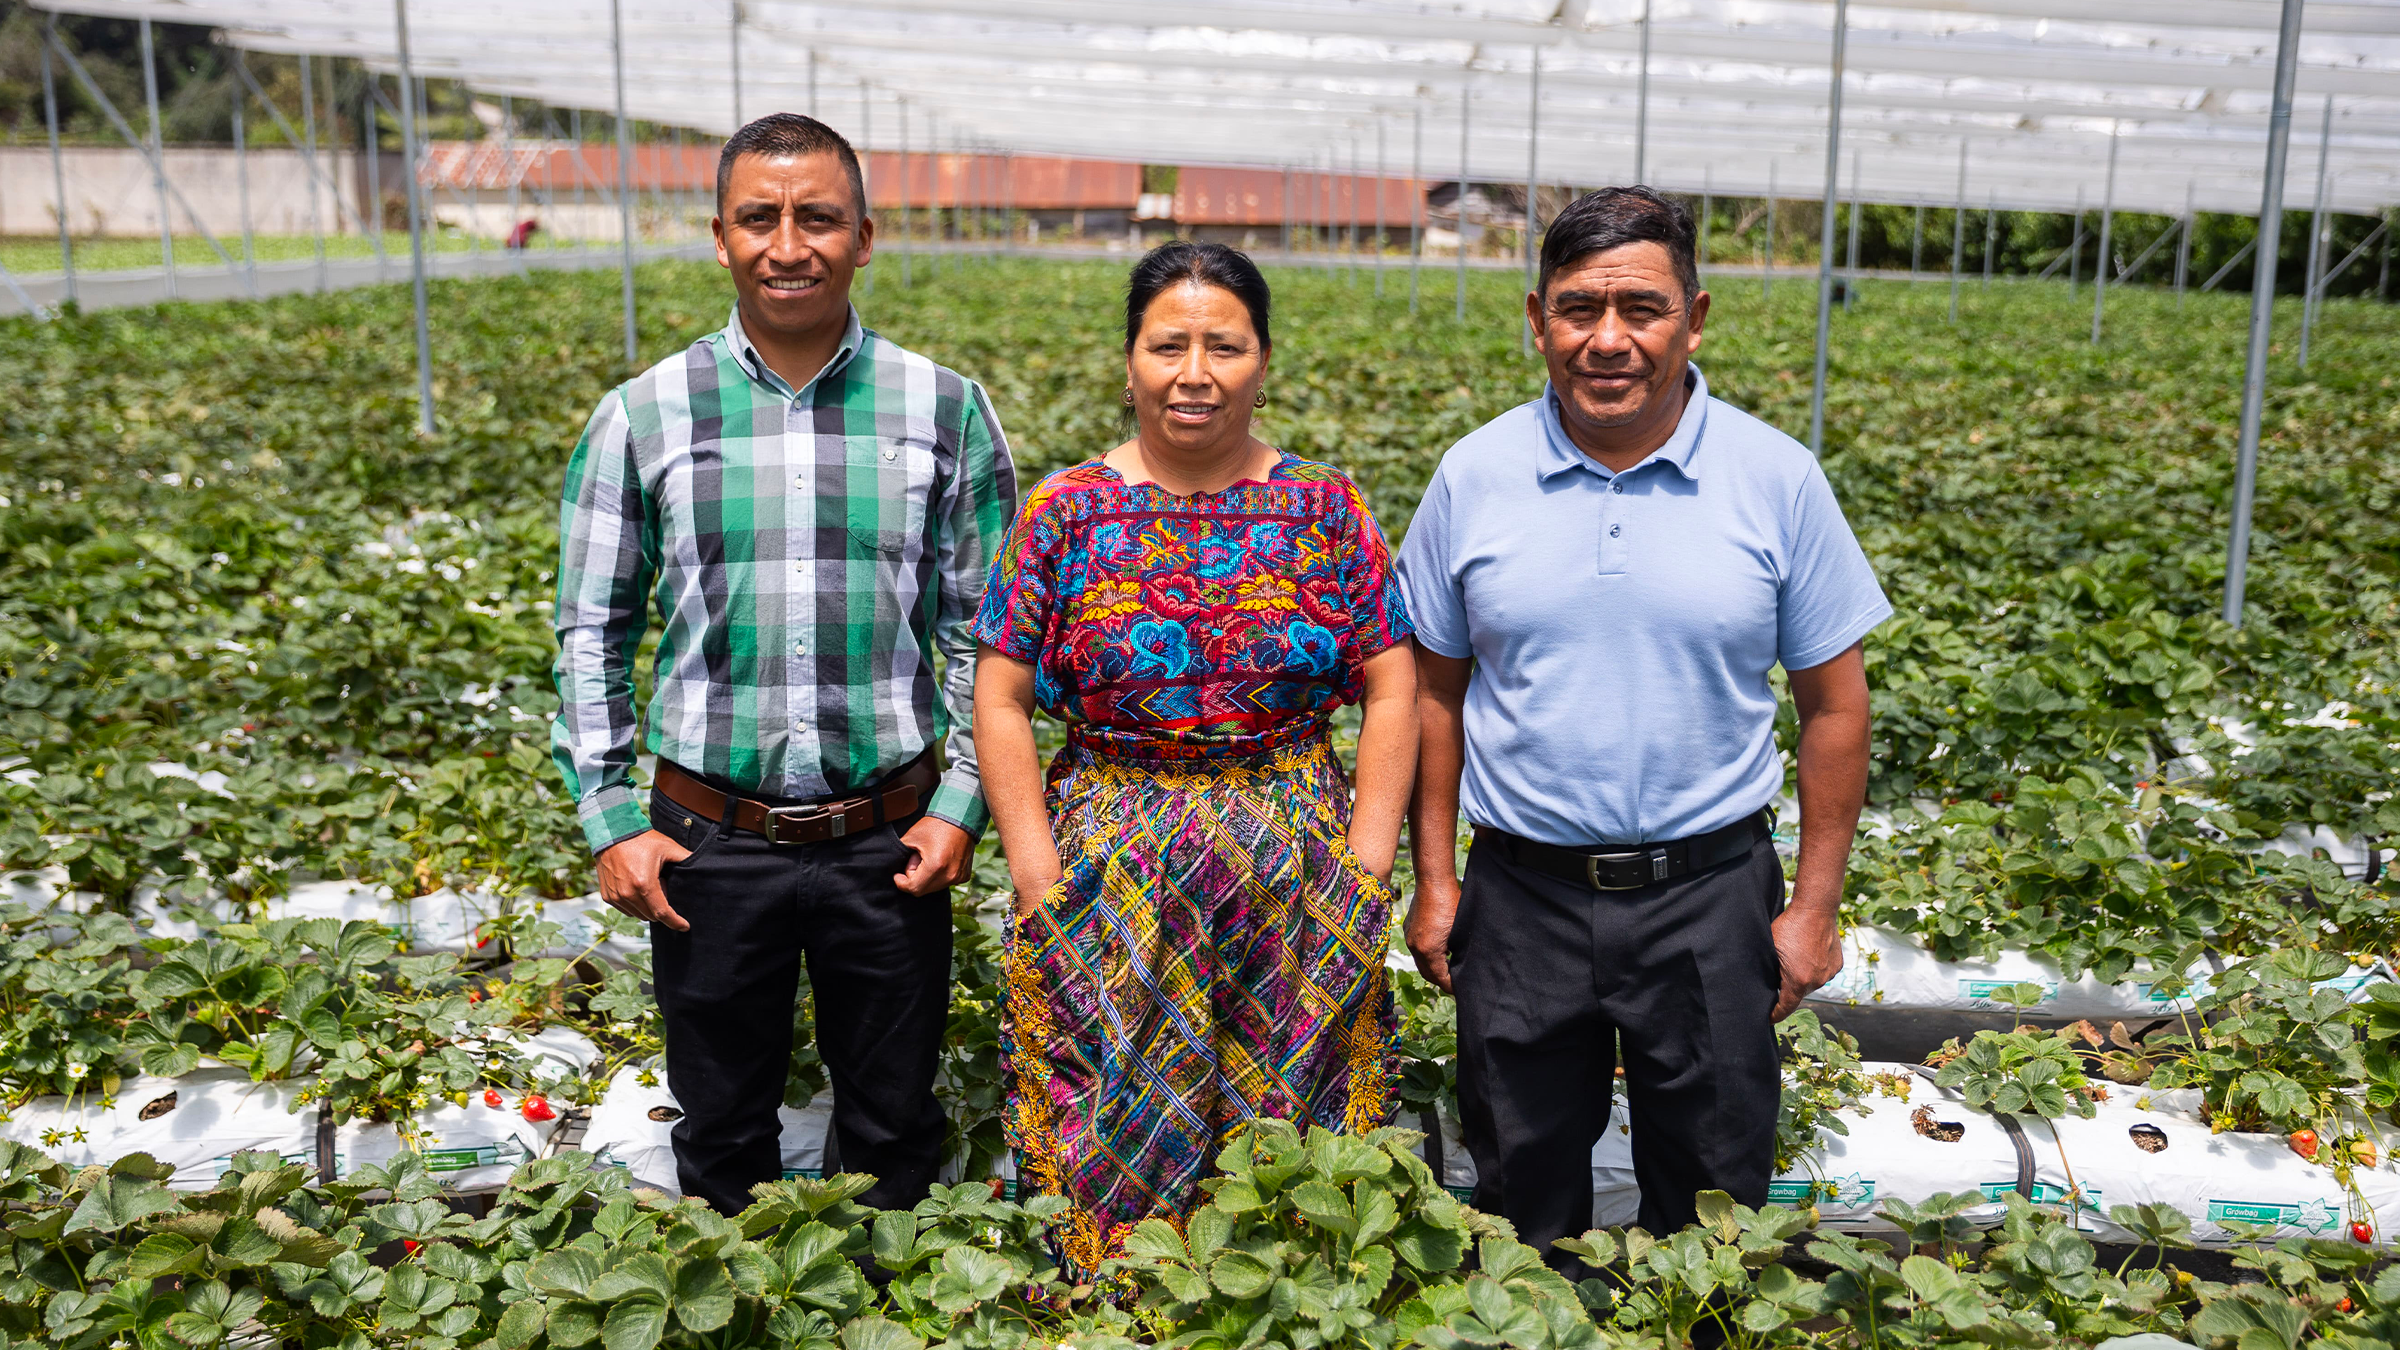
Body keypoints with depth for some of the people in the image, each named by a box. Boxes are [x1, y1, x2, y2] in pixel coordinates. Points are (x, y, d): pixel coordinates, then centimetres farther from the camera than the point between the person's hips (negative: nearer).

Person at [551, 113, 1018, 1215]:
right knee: (720, 1133, 17)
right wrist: (609, 818, -2)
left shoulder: (944, 410, -2)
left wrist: (961, 802, -4)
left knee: (893, 1127, 16)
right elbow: (591, 629, 5)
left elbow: (983, 627, 3)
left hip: (890, 839, 0)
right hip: (710, 840, 0)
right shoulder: (642, 416, -2)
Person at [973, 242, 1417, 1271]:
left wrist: (1365, 867, -4)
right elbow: (1000, 698, -1)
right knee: (1113, 1145, 7)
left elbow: (1391, 692, 3)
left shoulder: (1327, 510, 2)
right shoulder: (1066, 510, -1)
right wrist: (1040, 880, -7)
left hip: (1296, 878, 1)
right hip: (1110, 879, -1)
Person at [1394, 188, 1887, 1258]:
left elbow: (1833, 703, 0)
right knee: (1521, 1207, 16)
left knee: (1712, 1207, 14)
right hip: (1522, 896, 1)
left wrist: (1814, 908, -2)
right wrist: (1434, 879, 2)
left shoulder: (1777, 480, -5)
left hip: (1709, 896, -1)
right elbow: (1436, 689, 4)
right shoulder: (1475, 476, -2)